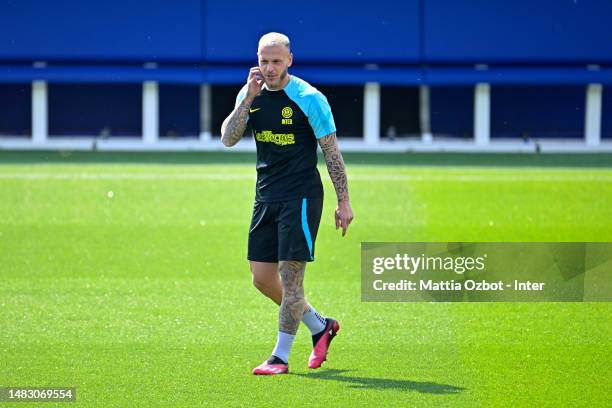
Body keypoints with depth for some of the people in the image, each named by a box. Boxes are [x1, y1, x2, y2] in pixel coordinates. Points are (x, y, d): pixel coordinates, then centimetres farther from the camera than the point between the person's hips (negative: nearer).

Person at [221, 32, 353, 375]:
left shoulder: (309, 98, -11)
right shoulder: (250, 94, 5)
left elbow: (332, 152, -7)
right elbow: (228, 139, -5)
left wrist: (343, 202, -9)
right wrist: (249, 98, -15)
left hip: (301, 196, -6)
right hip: (266, 197, 6)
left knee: (290, 275, -9)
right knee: (262, 278, 7)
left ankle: (281, 356, -1)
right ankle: (321, 326, 26)